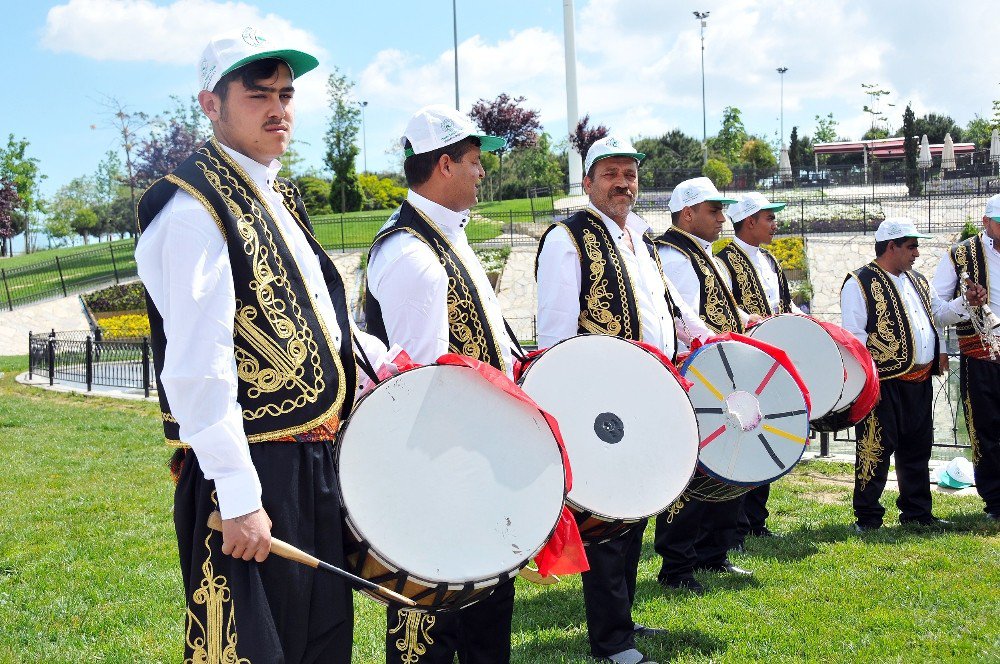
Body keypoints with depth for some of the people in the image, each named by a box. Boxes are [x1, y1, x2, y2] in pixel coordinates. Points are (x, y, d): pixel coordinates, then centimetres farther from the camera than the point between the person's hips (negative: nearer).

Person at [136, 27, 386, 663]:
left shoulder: (279, 198, 13)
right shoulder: (194, 209, -16)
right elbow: (199, 368, -23)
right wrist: (240, 499, -25)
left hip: (315, 462, 9)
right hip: (252, 474, -9)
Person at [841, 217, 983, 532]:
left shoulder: (917, 281, 17)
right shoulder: (860, 283, -9)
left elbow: (940, 312, 27)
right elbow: (853, 336, -13)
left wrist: (966, 303, 9)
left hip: (920, 381, 8)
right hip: (884, 384, -8)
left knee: (918, 449, 15)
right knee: (876, 450, -3)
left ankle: (917, 511, 27)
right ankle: (867, 518, 6)